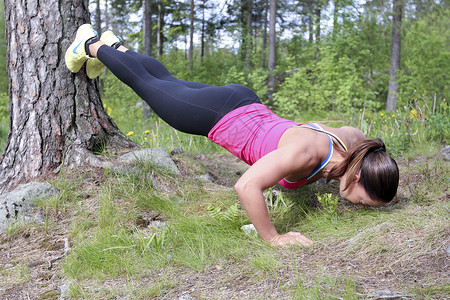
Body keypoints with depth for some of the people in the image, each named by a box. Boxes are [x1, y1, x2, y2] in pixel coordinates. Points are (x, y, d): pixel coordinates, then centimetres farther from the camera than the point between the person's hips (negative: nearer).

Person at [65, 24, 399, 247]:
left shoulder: (355, 140, -18)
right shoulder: (305, 152, -41)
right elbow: (247, 187, -47)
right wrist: (274, 238, -37)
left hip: (248, 106, 6)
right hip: (216, 116, -6)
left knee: (170, 82, 31)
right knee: (145, 82, 20)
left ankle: (118, 46, 56)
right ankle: (92, 45, 44)